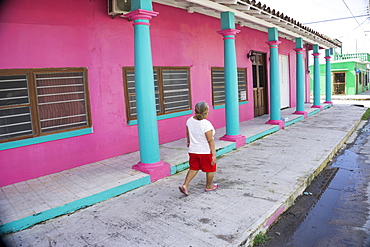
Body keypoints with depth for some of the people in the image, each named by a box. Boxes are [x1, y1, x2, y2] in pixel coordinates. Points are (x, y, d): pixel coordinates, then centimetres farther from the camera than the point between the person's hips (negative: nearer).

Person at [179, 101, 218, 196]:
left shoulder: (190, 120, -5)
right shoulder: (206, 124, -24)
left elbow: (188, 133, 10)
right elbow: (210, 140, -22)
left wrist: (188, 142, 29)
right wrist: (214, 154, -16)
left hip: (193, 150, 6)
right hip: (205, 151, -5)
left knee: (193, 168, 20)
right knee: (210, 169, 17)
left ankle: (185, 185, 9)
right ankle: (208, 186, 34)